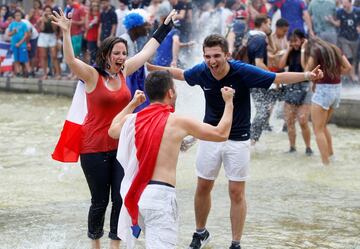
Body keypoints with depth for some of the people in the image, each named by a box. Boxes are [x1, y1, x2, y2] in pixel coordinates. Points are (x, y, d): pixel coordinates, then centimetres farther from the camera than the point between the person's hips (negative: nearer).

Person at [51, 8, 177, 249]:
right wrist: (66, 32, -40)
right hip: (95, 148, -5)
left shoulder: (123, 72, 5)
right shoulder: (92, 75, -10)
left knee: (121, 199, 3)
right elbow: (70, 60, -27)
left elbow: (147, 51, 17)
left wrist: (165, 26, 23)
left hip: (121, 146, 5)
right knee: (100, 201, 5)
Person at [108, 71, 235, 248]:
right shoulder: (178, 122, -5)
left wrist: (133, 103, 42)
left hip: (136, 193, 7)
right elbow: (222, 134, 4)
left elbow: (112, 130, 35)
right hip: (160, 194, -7)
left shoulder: (132, 119, 9)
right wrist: (228, 102, 18)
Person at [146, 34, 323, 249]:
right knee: (203, 188, 12)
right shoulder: (201, 72, -11)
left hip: (238, 140, -3)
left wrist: (307, 75, -34)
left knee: (237, 193, 0)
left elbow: (278, 78, -21)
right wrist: (152, 67, 17)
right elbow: (181, 74, 12)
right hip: (210, 138, 3)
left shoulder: (243, 72, -22)